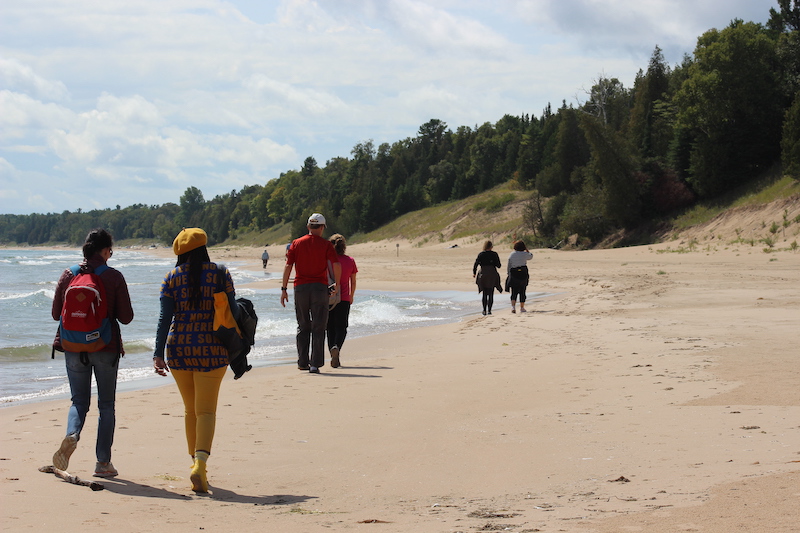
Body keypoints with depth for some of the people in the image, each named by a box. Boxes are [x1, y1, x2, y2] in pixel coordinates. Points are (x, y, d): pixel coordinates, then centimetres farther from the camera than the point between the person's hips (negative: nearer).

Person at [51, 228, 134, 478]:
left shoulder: (68, 275, -1)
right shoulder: (114, 277, -9)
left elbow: (56, 314, 5)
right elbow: (126, 317, -7)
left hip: (74, 347, 2)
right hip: (106, 348, -2)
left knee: (79, 400, 13)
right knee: (106, 404, 10)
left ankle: (72, 435, -18)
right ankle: (103, 462, 8)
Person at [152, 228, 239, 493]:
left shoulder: (173, 277, 2)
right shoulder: (220, 273, -2)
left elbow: (165, 317, -4)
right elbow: (232, 311, -2)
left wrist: (158, 354, -5)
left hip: (179, 349, 2)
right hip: (211, 349, -2)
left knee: (190, 409, 17)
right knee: (206, 410, -3)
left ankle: (196, 463, 24)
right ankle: (200, 464, -22)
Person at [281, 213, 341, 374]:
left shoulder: (296, 243, 5)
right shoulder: (325, 245, 0)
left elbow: (288, 266, 1)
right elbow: (337, 264, -12)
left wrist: (284, 289, 4)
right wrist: (337, 284, 1)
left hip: (300, 288, 2)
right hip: (319, 288, -2)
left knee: (303, 327, 13)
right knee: (318, 327, 1)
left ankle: (302, 362, 14)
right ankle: (315, 363, -5)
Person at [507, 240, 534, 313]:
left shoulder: (512, 254, 0)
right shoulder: (525, 254, -3)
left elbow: (508, 266, 2)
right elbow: (531, 256, 20)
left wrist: (509, 274, 11)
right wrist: (526, 249, 23)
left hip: (513, 274, 0)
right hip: (523, 274, 0)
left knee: (514, 292, 1)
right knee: (522, 291, 10)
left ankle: (513, 306, -20)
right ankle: (522, 308, 16)